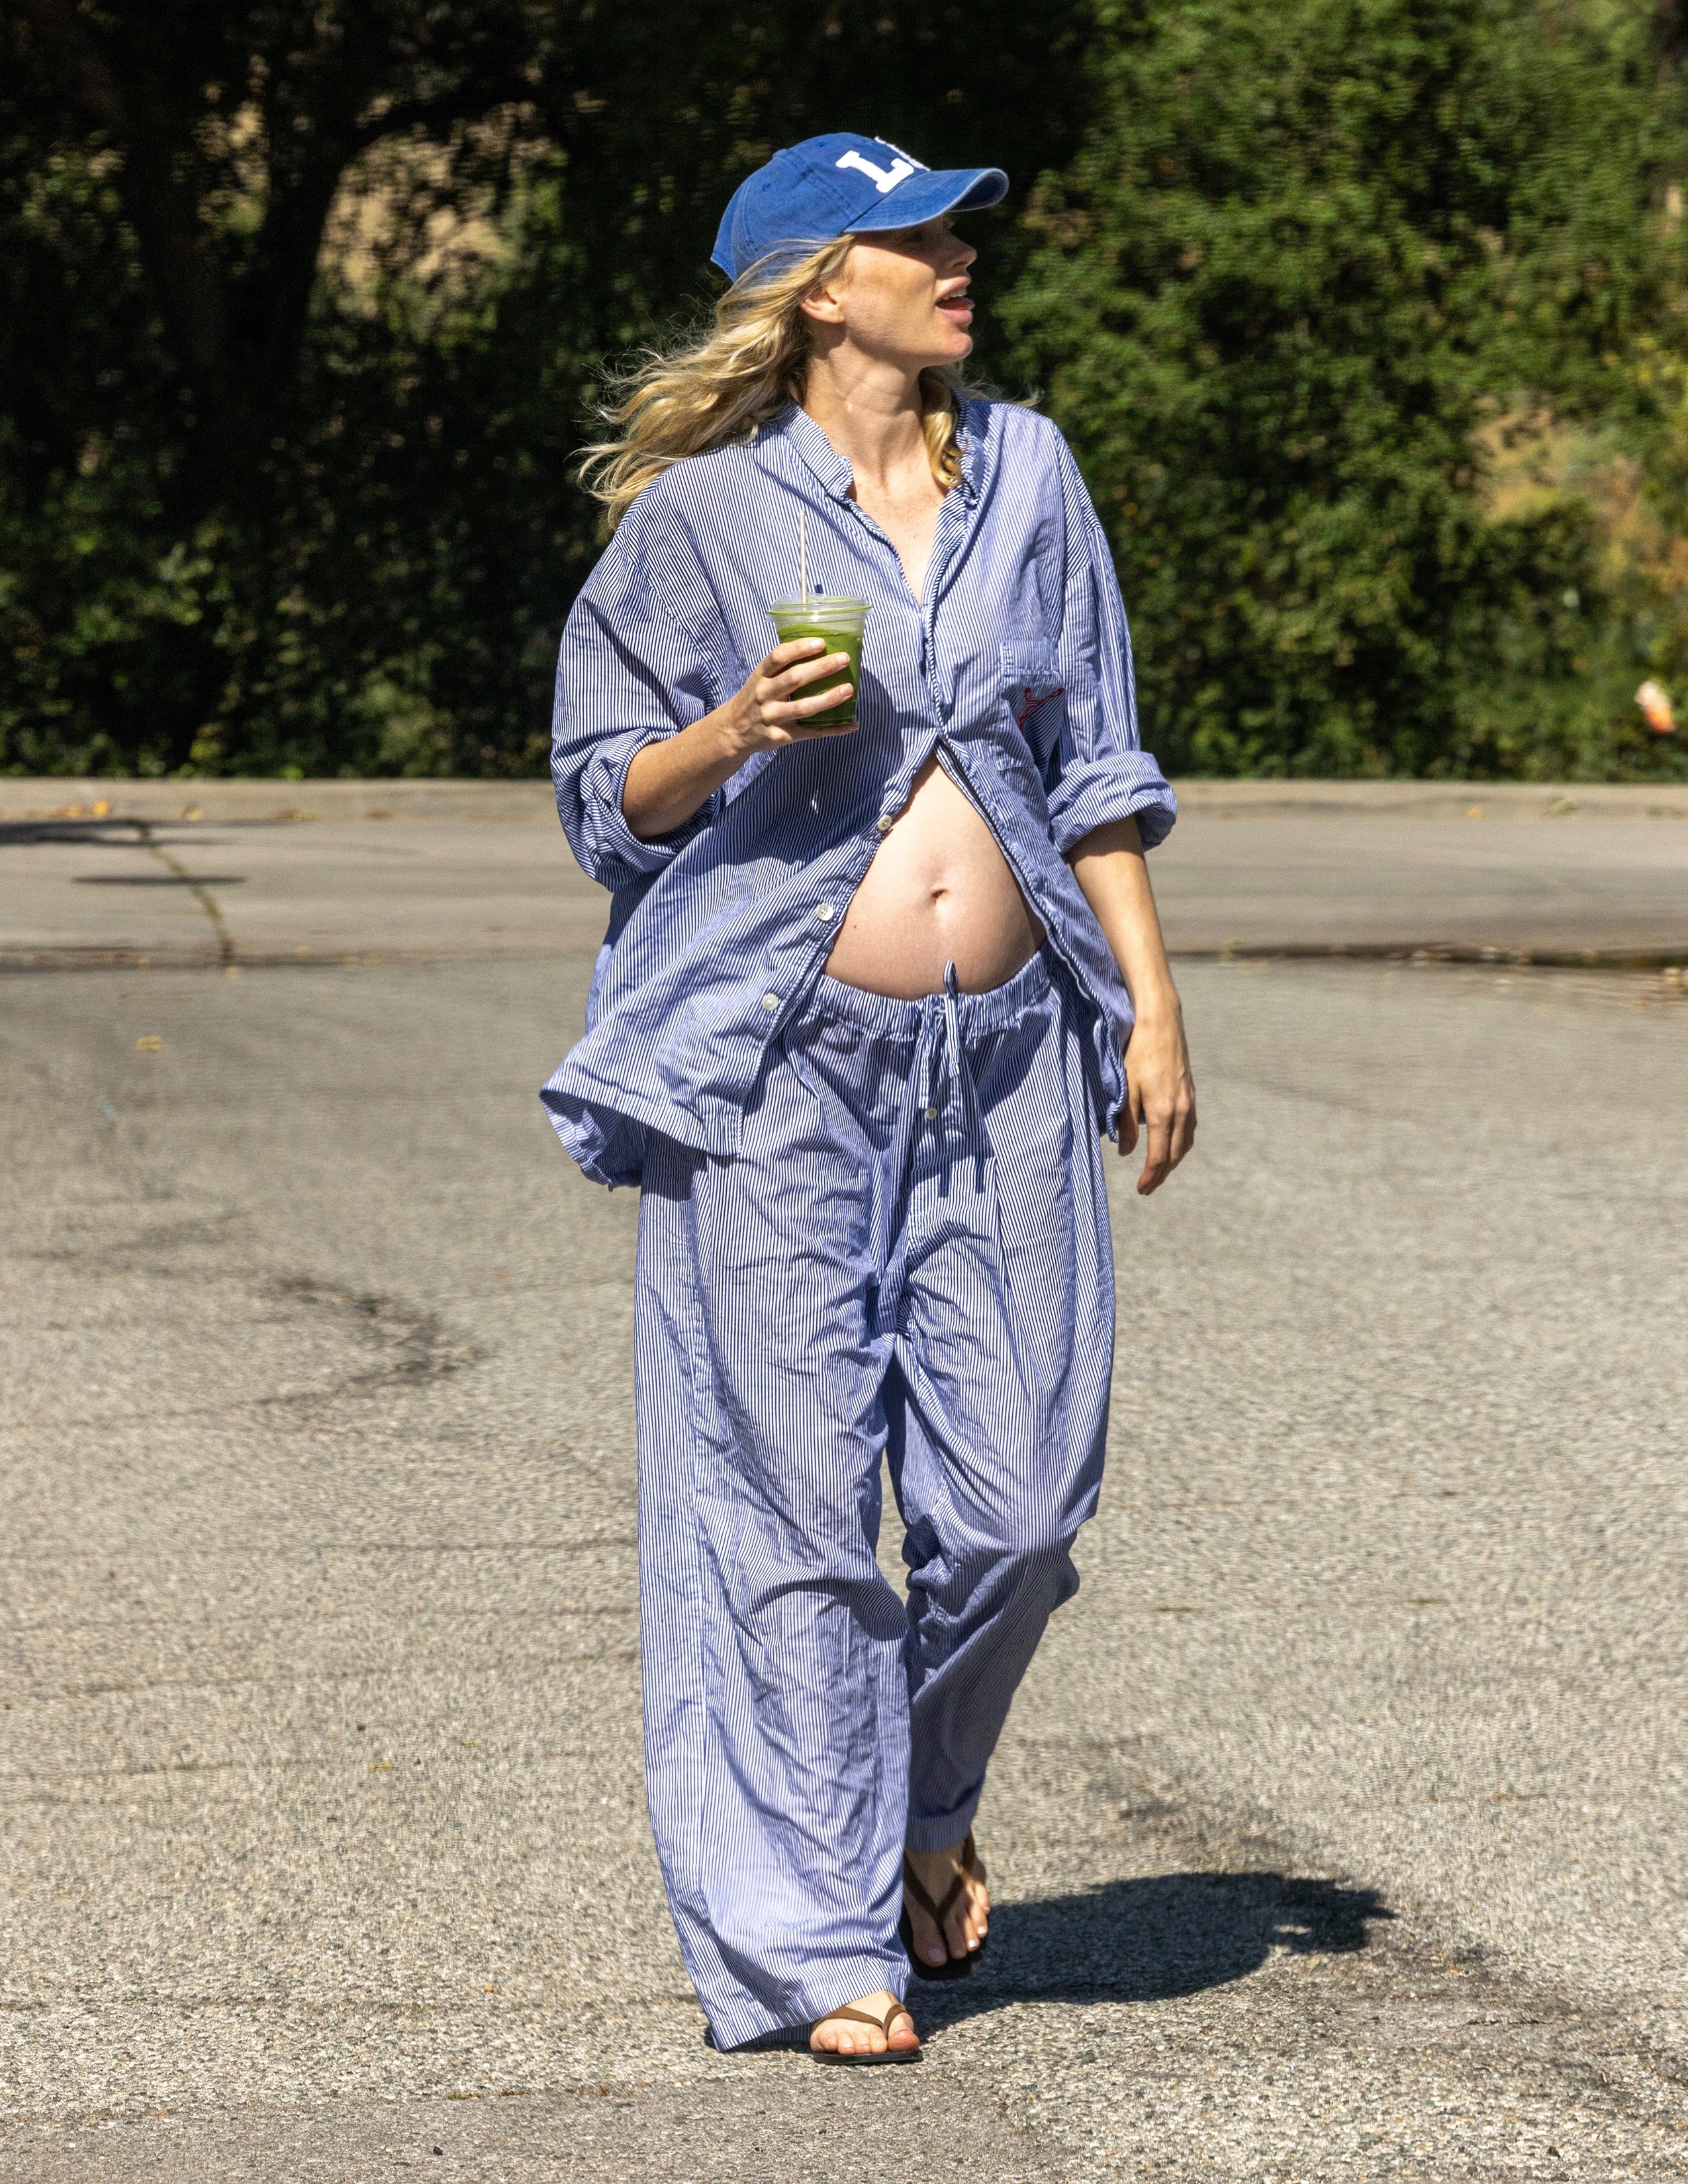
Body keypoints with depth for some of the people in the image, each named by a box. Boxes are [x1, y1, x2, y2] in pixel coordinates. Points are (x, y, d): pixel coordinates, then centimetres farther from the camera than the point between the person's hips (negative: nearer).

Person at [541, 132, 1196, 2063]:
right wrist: (743, 728, -17)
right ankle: (815, 1939, 7)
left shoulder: (1025, 474, 11)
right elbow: (607, 793, 3)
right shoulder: (703, 510, -1)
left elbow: (1095, 770, 15)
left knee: (1020, 1498, 1)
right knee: (799, 1504, -2)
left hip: (1006, 1046, 4)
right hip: (781, 1057, -4)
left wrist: (1149, 1002, 9)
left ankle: (926, 1806, 29)